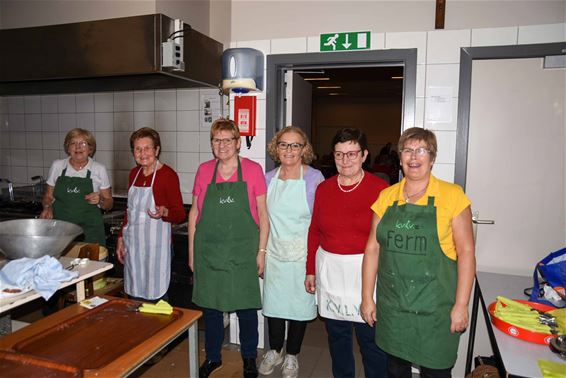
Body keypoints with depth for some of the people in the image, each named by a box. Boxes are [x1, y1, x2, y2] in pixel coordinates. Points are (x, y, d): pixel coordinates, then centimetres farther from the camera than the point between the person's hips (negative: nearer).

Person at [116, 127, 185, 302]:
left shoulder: (168, 174, -12)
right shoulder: (134, 173, 9)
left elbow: (181, 214, -10)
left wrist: (164, 212, -30)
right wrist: (121, 238, 15)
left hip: (156, 244, -6)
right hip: (133, 244, 6)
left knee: (156, 297, -1)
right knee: (134, 295, 13)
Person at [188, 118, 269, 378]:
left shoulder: (252, 170, -4)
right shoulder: (204, 170, 3)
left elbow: (263, 215, -2)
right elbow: (194, 213, 8)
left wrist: (261, 251, -5)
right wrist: (191, 252, 7)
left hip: (242, 254, -2)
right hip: (209, 252, 2)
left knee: (246, 307, 8)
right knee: (210, 307, 14)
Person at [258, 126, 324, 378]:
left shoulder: (315, 178, -10)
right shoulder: (269, 178, 2)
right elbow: (263, 218, 10)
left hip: (302, 254, -3)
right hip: (275, 253, 3)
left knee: (298, 305, 10)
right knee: (273, 303, 13)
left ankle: (292, 356, 32)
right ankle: (274, 351, 37)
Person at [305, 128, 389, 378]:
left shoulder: (380, 189, -8)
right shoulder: (324, 188, 4)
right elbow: (314, 231, 8)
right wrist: (310, 270, 9)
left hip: (366, 271, -4)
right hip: (330, 271, 4)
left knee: (371, 338, 5)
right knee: (337, 334, 17)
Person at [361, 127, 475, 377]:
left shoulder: (452, 195, -8)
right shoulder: (387, 196, 3)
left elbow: (466, 252, -8)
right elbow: (372, 248, 5)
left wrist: (461, 305, -10)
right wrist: (367, 297, 4)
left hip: (434, 308, -3)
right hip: (391, 305, 3)